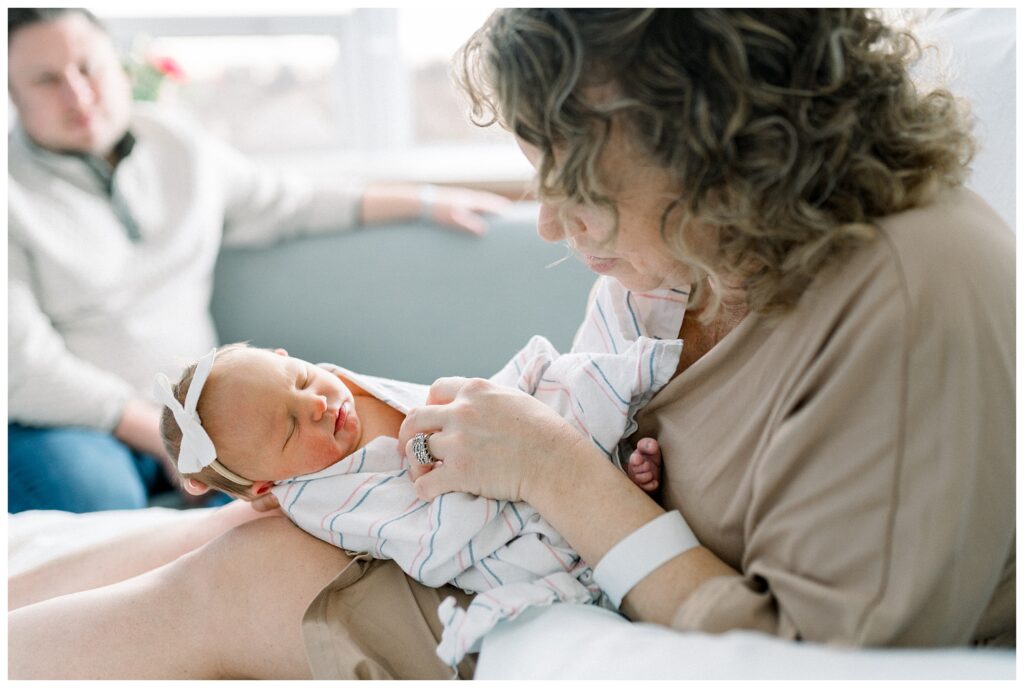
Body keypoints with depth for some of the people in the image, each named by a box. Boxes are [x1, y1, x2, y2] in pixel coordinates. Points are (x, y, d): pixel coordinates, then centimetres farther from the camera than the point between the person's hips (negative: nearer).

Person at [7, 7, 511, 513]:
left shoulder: (177, 143, 8)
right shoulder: (14, 191, -8)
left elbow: (285, 204, 19)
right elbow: (24, 367, -13)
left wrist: (426, 202, 19)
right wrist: (161, 436, -17)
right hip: (67, 425, -4)